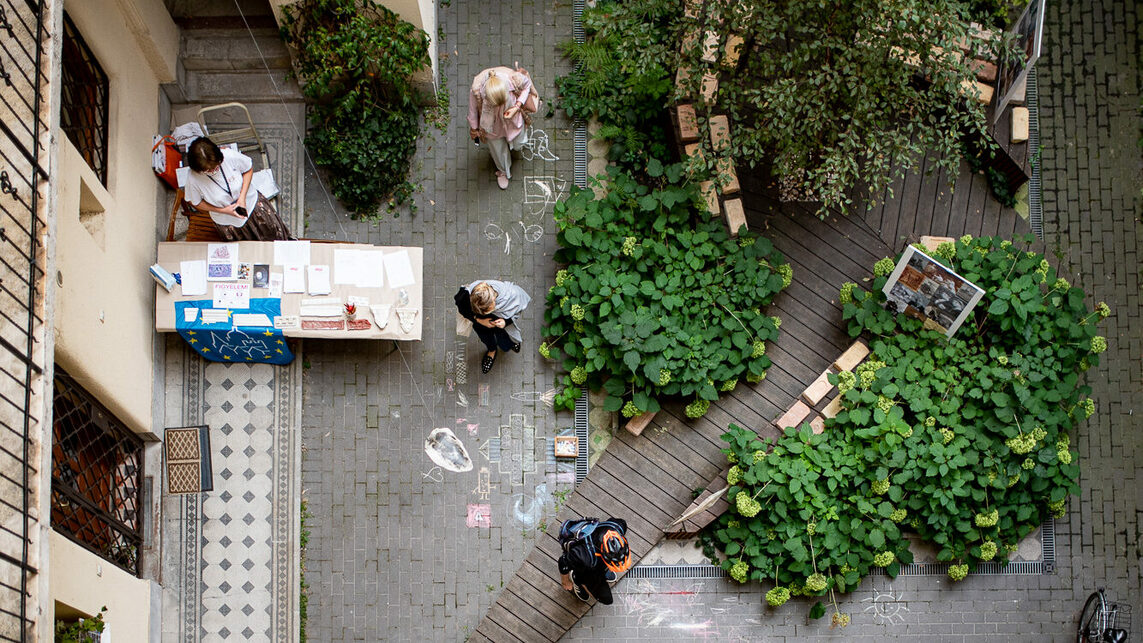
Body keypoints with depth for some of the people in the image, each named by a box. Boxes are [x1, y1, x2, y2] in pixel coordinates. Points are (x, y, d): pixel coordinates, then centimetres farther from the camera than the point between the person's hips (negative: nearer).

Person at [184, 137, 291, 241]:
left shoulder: (230, 156, -32)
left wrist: (242, 197, -20)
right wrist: (223, 210, -22)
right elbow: (195, 203, -14)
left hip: (251, 203, 1)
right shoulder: (193, 179, -33)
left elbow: (249, 169, -10)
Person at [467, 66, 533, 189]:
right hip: (491, 122, -1)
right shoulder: (476, 90, -41)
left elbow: (527, 84, -14)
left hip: (511, 114, 1)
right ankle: (503, 171, 56)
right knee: (498, 148, 24)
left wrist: (517, 107, -26)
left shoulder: (514, 78, -41)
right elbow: (473, 108, -17)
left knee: (518, 144, 25)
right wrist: (473, 128, 0)